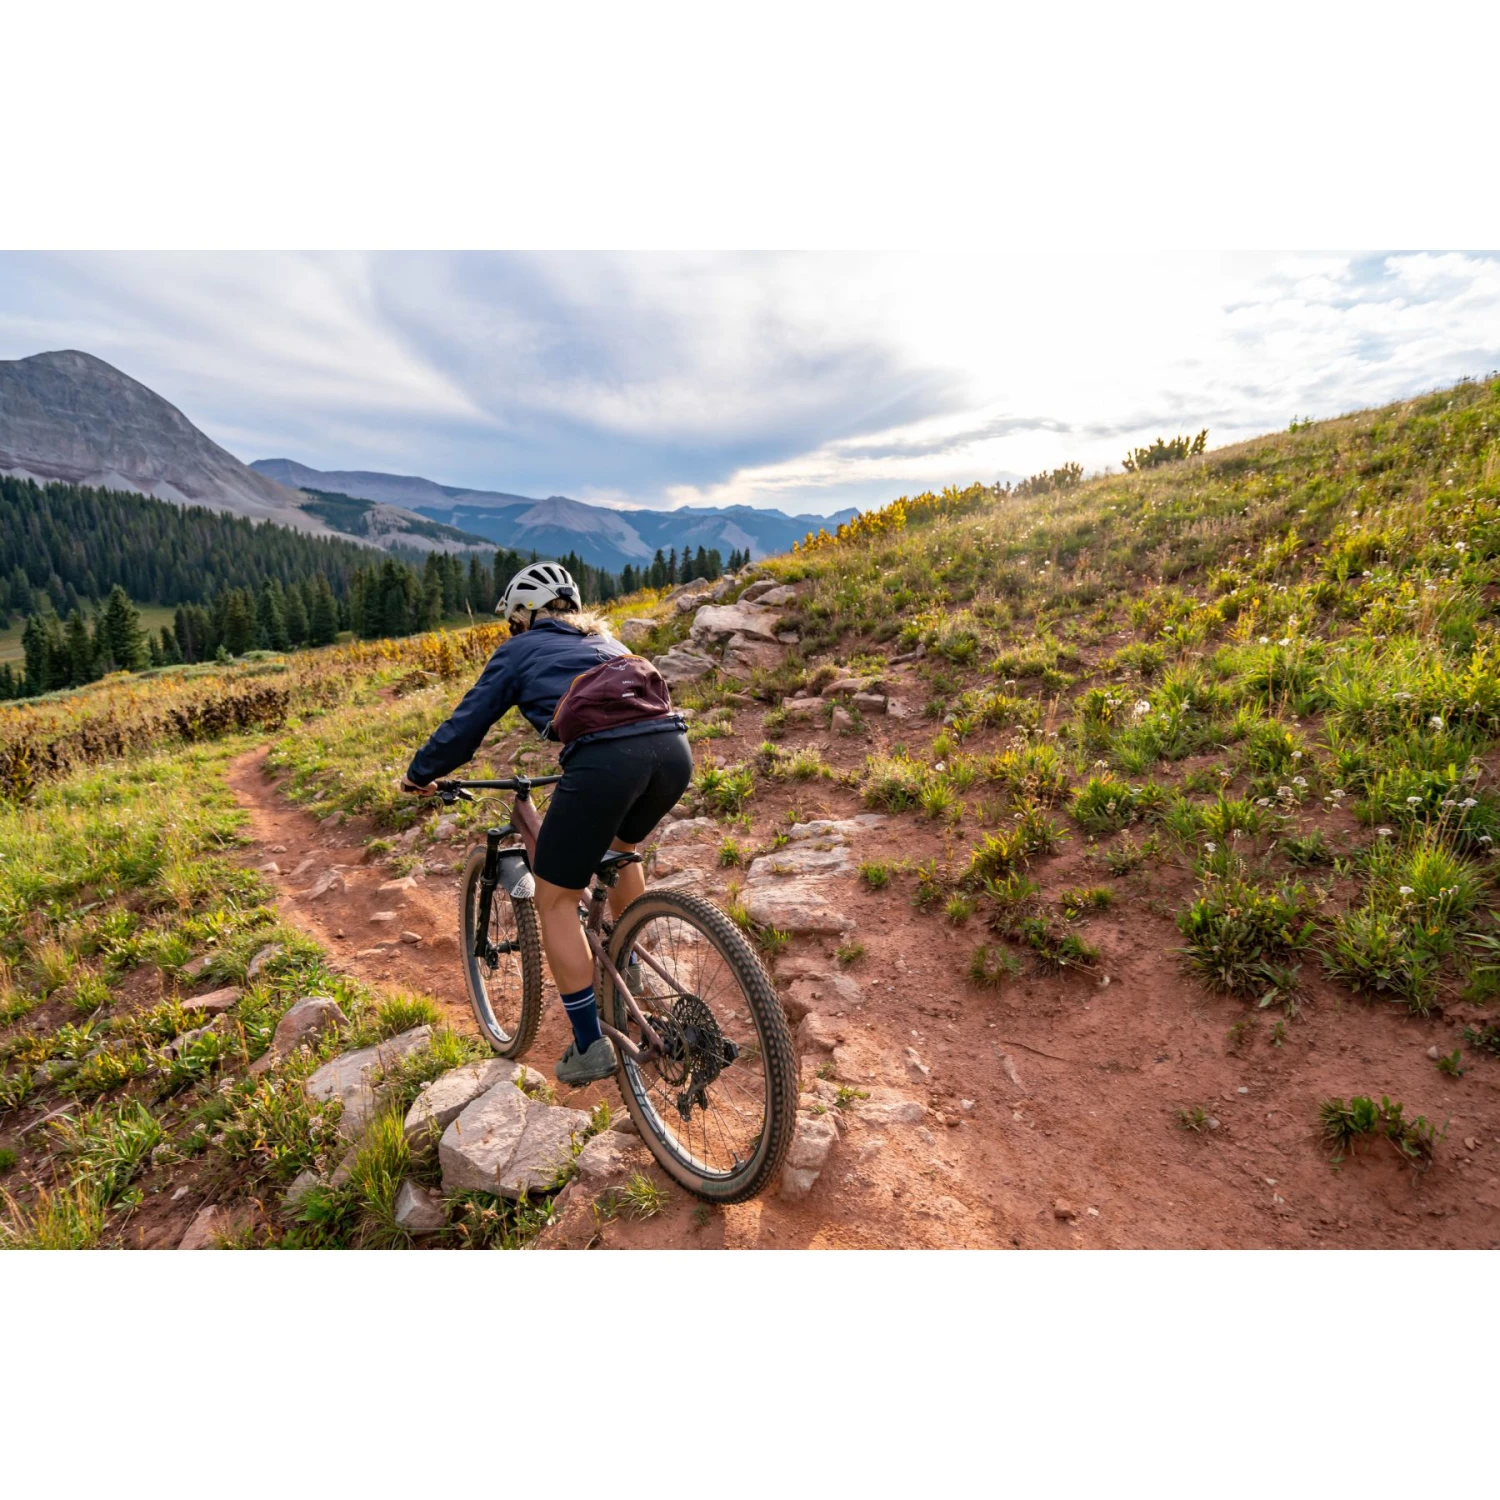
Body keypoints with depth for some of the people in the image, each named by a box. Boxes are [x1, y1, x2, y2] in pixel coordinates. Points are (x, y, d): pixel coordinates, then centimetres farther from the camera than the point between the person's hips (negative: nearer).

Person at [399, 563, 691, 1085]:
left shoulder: (519, 650, 19)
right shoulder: (602, 639, 34)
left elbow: (464, 727, 20)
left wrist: (418, 775, 37)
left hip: (606, 759, -6)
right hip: (674, 747, 7)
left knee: (555, 901, 13)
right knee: (620, 845, 36)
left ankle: (590, 1045, 17)